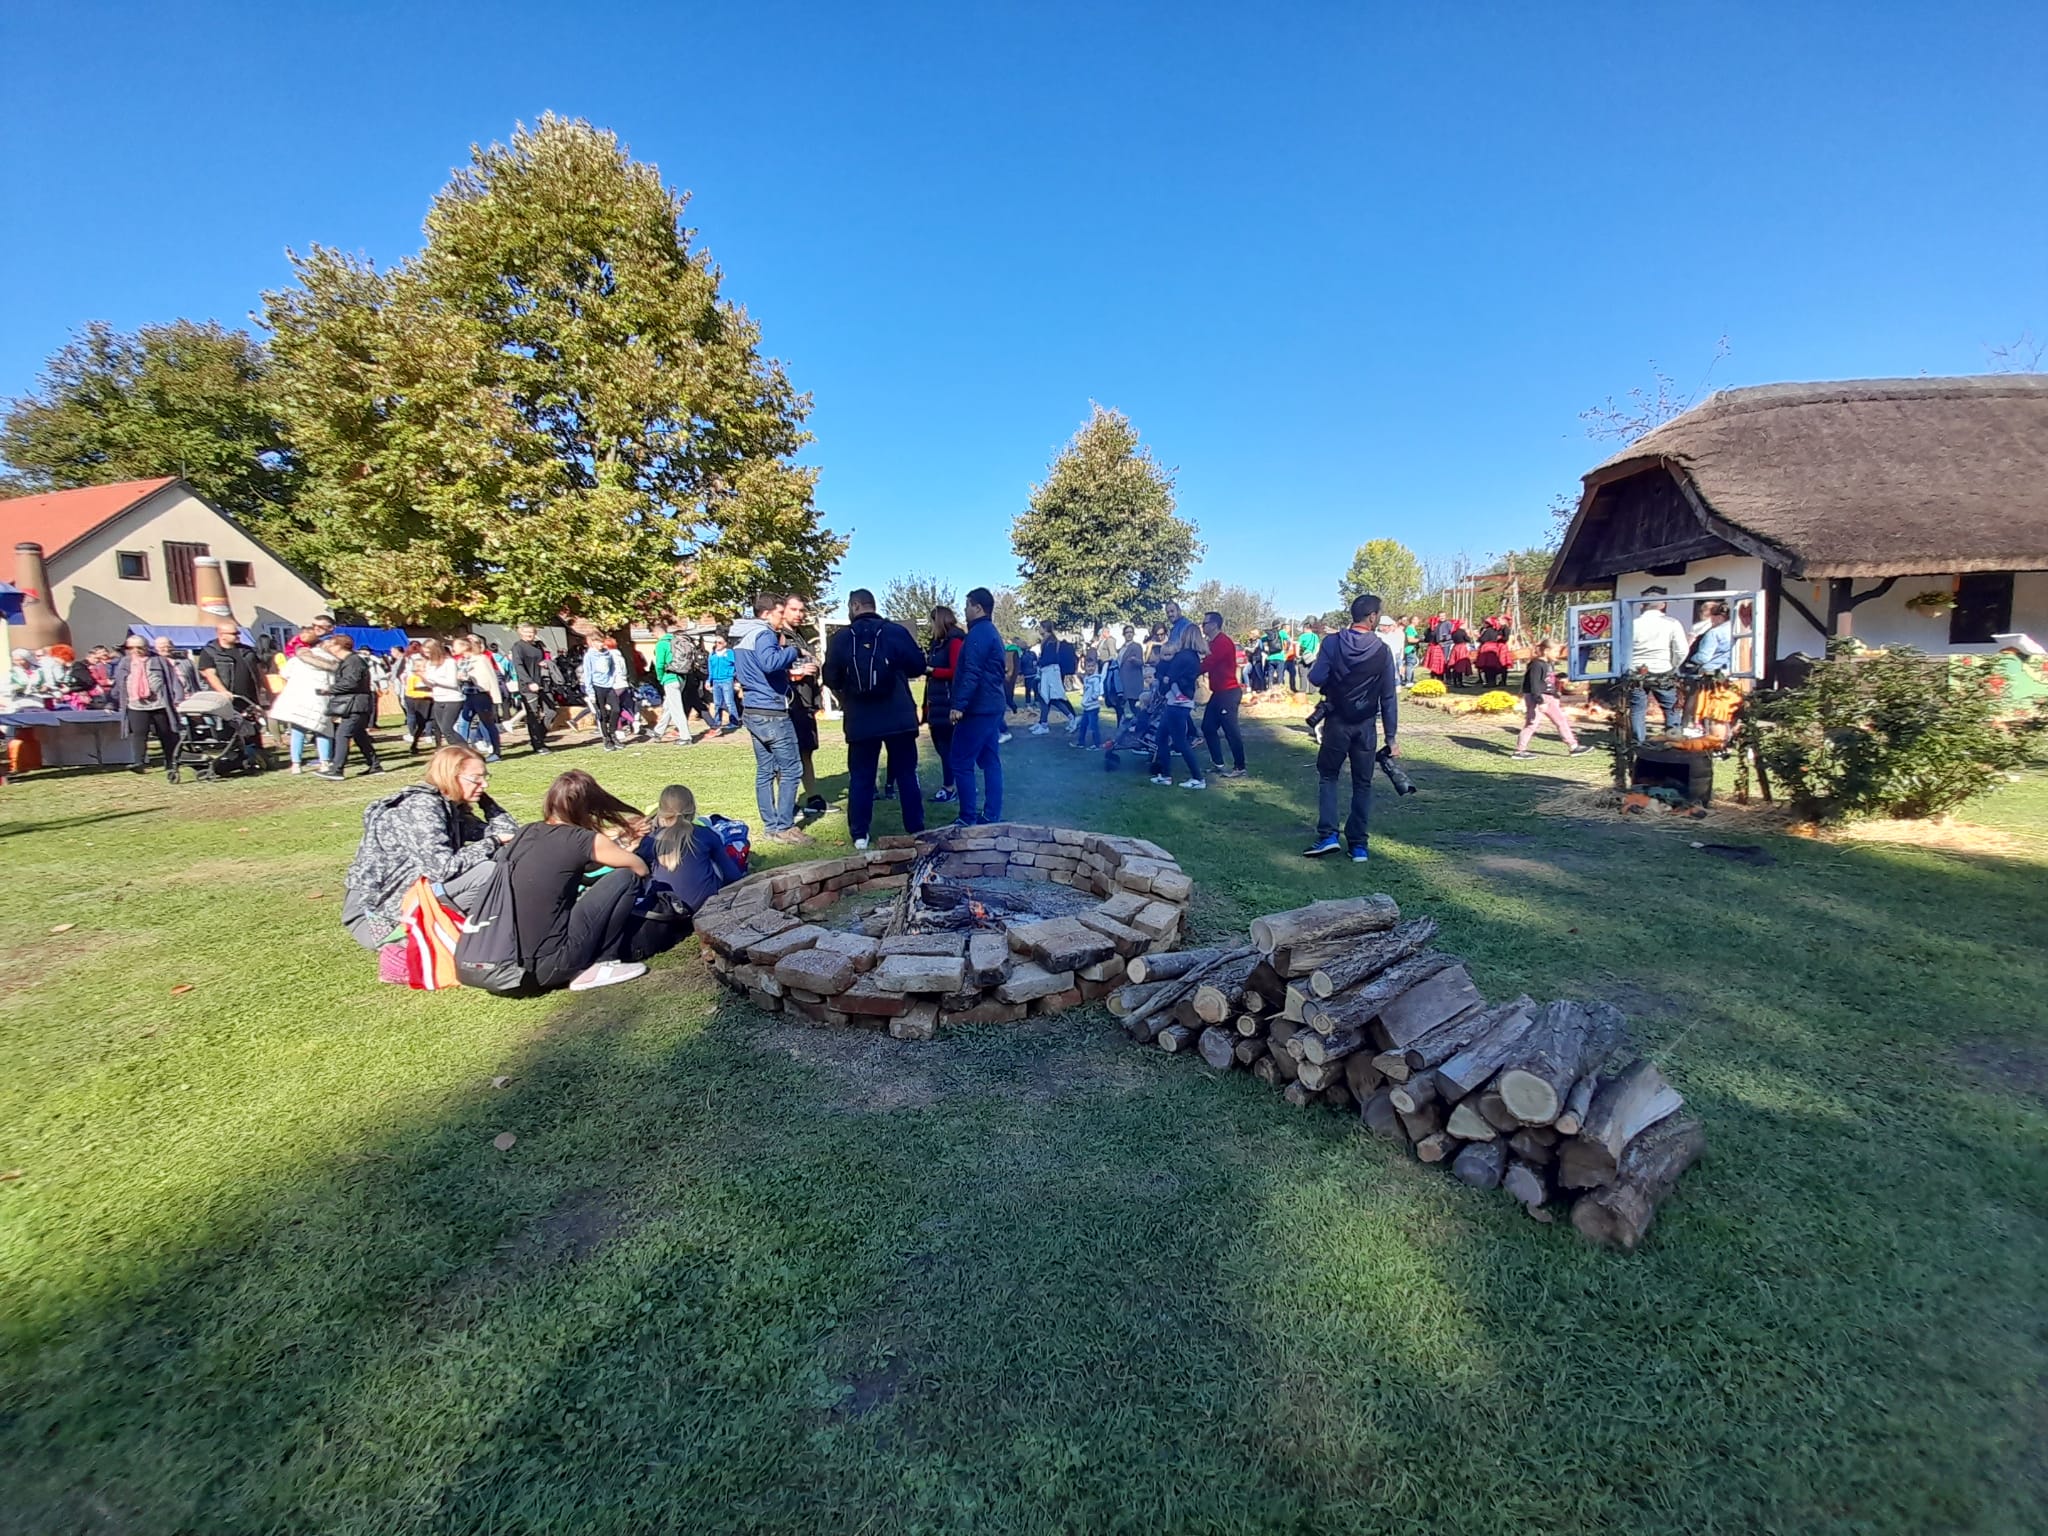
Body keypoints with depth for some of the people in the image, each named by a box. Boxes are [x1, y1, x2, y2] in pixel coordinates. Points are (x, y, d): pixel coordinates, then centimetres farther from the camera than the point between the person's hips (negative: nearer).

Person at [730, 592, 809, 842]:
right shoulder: (764, 634, -15)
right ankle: (784, 828, -3)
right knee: (791, 770, -4)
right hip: (771, 712, -10)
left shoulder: (742, 636, 15)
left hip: (752, 711, 10)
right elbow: (770, 663, -35)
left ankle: (771, 824, 17)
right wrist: (794, 650, -21)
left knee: (765, 770, 12)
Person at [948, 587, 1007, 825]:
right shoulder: (993, 633, 18)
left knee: (962, 763, -5)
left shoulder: (978, 633, -13)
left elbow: (971, 673, -22)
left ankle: (968, 819, -2)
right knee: (990, 761, 9)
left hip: (977, 708, -10)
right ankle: (991, 815, 12)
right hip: (992, 706, 10)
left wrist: (959, 704, -24)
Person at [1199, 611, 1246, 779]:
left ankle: (1239, 768, 2)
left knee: (1230, 731, -6)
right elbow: (1208, 664, 12)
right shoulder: (1214, 643, 16)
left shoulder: (1223, 642, -17)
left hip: (1228, 693, -11)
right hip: (1219, 692, 11)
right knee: (1208, 727, 12)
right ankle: (1218, 764, 20)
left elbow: (1207, 665, -22)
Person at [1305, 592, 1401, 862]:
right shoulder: (1382, 651, -5)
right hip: (1365, 725, 1)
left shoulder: (1333, 643, -8)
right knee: (1362, 783, 10)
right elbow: (1389, 697, -2)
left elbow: (1315, 680, -10)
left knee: (1328, 776, 14)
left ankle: (1328, 835, 1)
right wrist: (1391, 736, 4)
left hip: (1336, 721, 0)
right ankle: (1359, 844, 11)